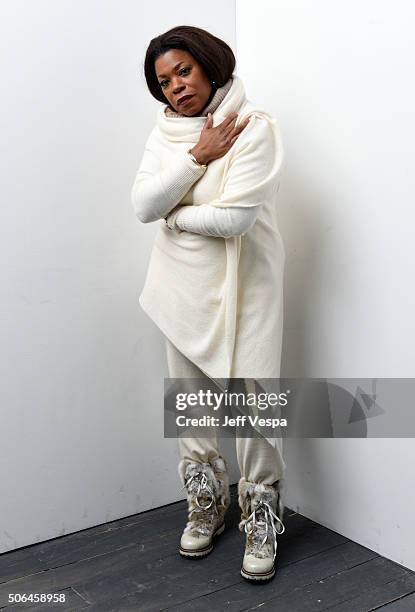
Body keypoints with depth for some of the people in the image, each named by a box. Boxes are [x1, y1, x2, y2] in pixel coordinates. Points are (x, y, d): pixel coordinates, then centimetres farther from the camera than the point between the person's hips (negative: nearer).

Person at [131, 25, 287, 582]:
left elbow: (234, 218, -22)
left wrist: (172, 214, -6)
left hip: (242, 286, -5)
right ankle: (206, 506, 34)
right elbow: (142, 206, -8)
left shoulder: (255, 128, -12)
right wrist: (198, 156, -15)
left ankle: (262, 522, 19)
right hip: (183, 285, 6)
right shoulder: (165, 133, 6)